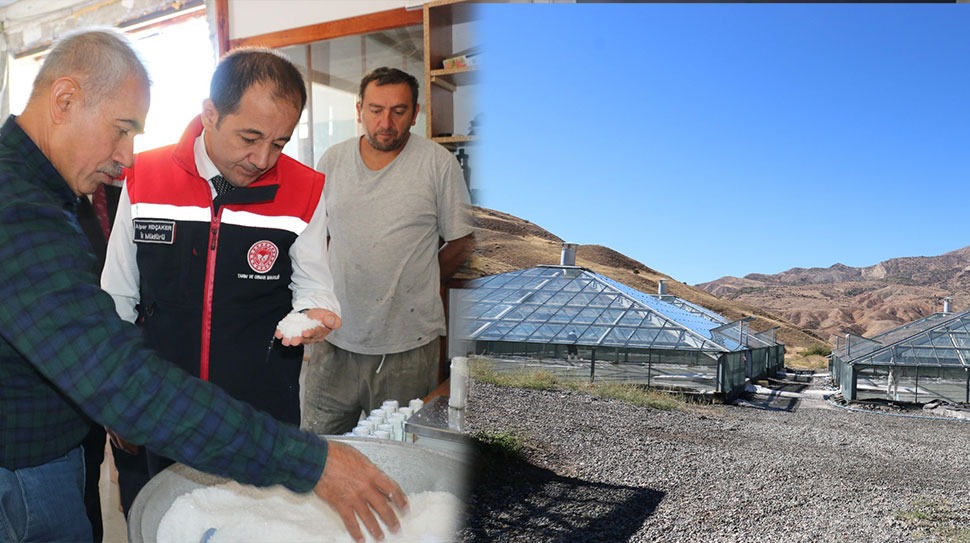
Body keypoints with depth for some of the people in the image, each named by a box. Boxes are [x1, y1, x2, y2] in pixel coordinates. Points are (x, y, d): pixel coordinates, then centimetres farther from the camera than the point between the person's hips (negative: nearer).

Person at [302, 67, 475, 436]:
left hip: (407, 346, -2)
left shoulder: (438, 163, -4)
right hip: (335, 339, 3)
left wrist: (410, 286, 5)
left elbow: (462, 242, 2)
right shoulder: (332, 160, 6)